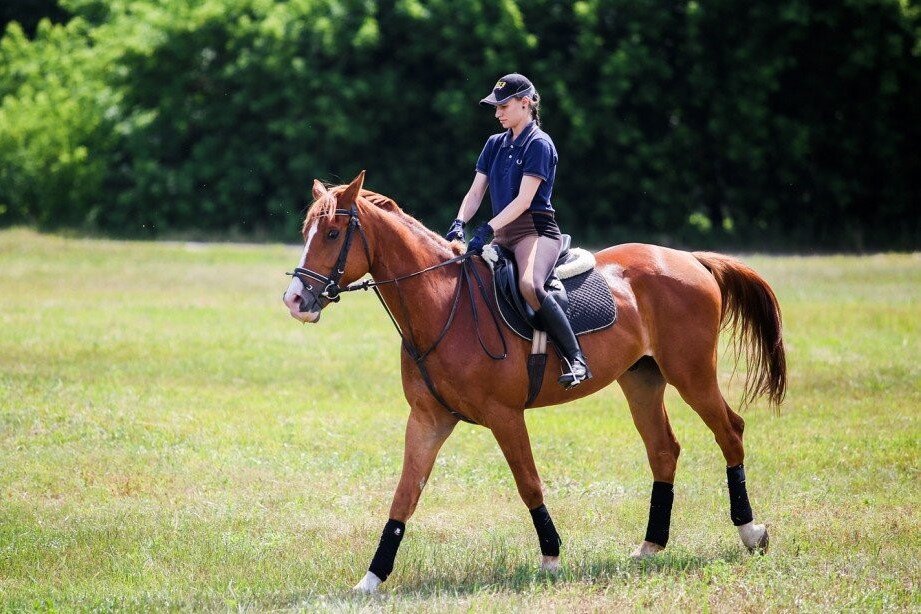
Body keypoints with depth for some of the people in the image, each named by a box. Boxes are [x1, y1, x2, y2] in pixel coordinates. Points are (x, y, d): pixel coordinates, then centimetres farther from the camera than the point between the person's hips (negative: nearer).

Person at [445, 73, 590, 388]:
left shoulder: (539, 144, -7)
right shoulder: (495, 144, 16)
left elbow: (524, 199, -16)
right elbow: (475, 192, 12)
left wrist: (488, 229, -24)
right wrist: (459, 223, -7)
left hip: (536, 230, -9)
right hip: (504, 235, 9)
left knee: (530, 285, -36)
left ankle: (576, 359, -33)